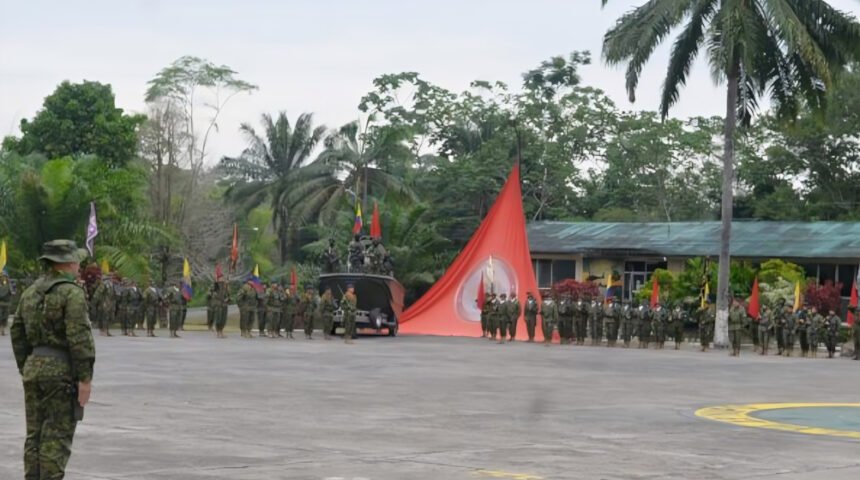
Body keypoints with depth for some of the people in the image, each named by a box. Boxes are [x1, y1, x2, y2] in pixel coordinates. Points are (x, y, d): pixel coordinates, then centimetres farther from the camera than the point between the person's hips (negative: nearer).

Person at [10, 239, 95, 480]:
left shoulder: (30, 292, 12)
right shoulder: (72, 292, -12)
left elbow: (17, 334, 14)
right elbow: (79, 338, -18)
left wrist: (25, 371, 20)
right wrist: (85, 378, -16)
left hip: (34, 368, 7)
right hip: (62, 371, -7)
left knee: (36, 434, 9)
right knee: (57, 436, -5)